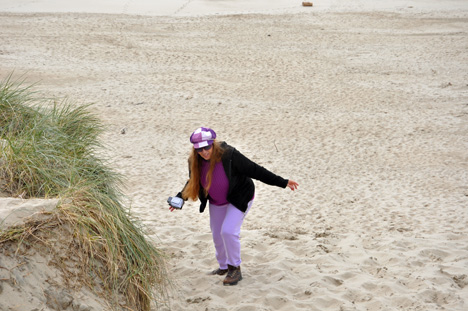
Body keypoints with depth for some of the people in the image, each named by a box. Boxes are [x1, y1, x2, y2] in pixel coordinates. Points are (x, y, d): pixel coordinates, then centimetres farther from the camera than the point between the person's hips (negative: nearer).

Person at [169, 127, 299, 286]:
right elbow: (193, 183, 6)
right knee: (217, 235, 13)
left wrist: (282, 182, -23)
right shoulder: (195, 162, -15)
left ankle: (235, 269, -3)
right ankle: (223, 267, 37)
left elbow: (255, 170, -25)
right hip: (216, 202, 6)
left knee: (228, 231, -21)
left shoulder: (229, 155, -31)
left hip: (239, 199, -6)